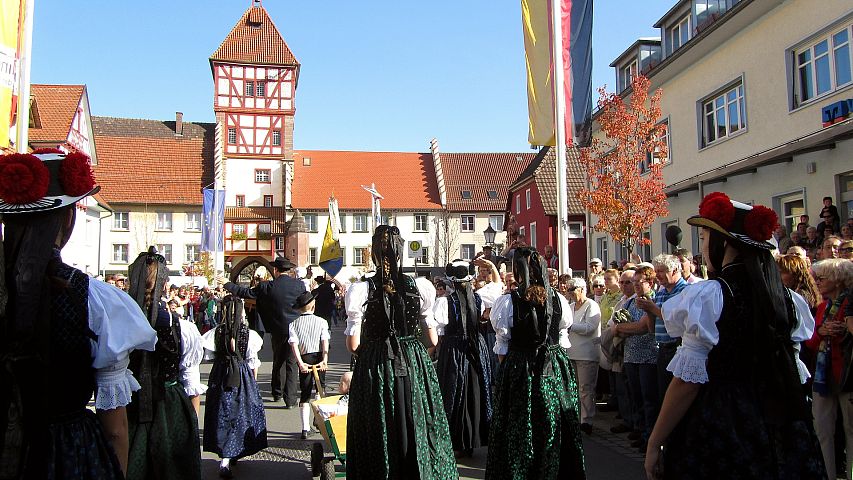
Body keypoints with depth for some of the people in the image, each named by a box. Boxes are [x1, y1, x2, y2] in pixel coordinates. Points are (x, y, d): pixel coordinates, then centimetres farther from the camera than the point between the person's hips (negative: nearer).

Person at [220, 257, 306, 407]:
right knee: (292, 363, 3)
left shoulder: (267, 287, -8)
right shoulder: (299, 284, -6)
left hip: (278, 330, 1)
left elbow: (245, 293, 1)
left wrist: (227, 284, 13)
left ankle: (277, 393, 33)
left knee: (278, 361, 20)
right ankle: (290, 399, 0)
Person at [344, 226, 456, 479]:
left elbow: (353, 344, -6)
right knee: (416, 431, 15)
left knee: (377, 441, 12)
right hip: (414, 366, 1)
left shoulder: (360, 290, -10)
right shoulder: (420, 286, -6)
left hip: (374, 368, -1)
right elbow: (432, 339, 2)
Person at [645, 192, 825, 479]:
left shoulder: (708, 296, -17)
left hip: (719, 426, -6)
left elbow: (688, 382, -18)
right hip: (777, 422, 7)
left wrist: (654, 444, -12)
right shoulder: (785, 297, 4)